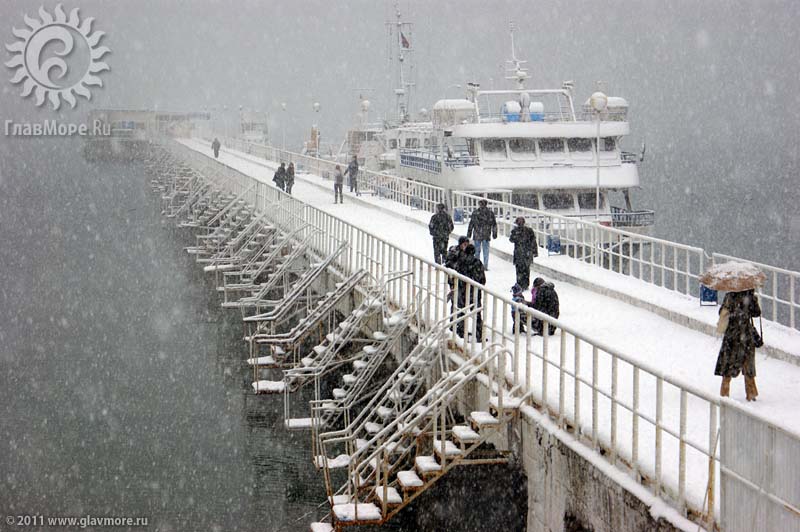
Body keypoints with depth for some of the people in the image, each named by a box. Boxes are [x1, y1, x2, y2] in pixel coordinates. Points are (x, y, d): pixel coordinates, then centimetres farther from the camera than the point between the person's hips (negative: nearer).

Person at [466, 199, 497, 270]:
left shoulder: (475, 213, -5)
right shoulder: (490, 213, 1)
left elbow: (471, 224, -3)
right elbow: (494, 225, 5)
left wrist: (469, 234, 3)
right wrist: (494, 234, 13)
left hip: (477, 235, -1)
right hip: (486, 236, 1)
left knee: (477, 251, 9)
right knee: (486, 251, 7)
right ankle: (485, 266, 3)